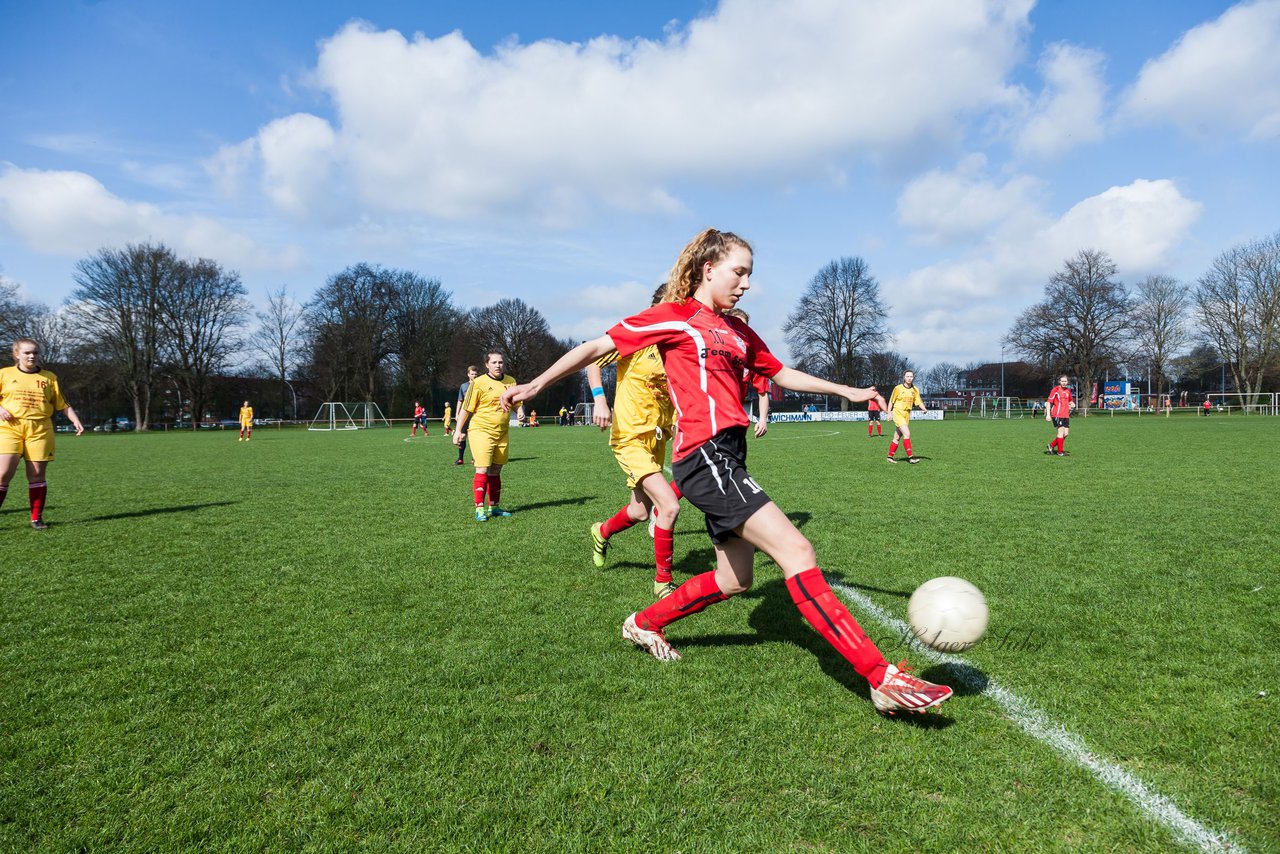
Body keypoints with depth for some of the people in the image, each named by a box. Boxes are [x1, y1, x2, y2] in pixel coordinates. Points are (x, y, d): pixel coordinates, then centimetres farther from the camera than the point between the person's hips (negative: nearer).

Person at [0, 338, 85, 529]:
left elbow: (62, 404, 14)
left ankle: (37, 517, 7)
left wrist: (75, 420, 3)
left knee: (37, 474, 0)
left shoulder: (49, 377, 12)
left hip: (40, 429, 1)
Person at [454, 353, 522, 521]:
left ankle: (494, 507, 22)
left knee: (495, 472, 12)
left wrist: (520, 411, -4)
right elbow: (466, 408, -4)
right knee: (482, 470, -11)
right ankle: (479, 510, -7)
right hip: (481, 431, -5)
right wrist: (459, 430, -6)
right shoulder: (478, 383, -7)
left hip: (501, 433, 5)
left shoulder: (511, 382, 8)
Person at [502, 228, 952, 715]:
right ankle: (883, 678, -16)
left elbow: (782, 374, 30)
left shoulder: (738, 331, 20)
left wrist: (846, 391, 27)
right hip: (704, 454, -9)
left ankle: (645, 625, 34)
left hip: (728, 457, 9)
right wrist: (536, 385, 2)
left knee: (734, 579, 15)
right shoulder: (675, 317, -1)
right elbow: (597, 347, 2)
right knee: (796, 552, -16)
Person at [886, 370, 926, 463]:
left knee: (897, 437, 10)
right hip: (898, 413, -5)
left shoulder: (915, 390, 6)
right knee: (907, 434, -19)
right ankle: (910, 457, -19)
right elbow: (891, 401, 2)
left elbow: (919, 402, 4)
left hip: (907, 415, 5)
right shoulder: (898, 388, -5)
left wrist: (924, 409, -15)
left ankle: (890, 456, 21)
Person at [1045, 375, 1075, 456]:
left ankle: (1051, 446, 18)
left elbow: (1070, 400, 30)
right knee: (1061, 432, -8)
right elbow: (1049, 402, -9)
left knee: (1065, 433, 4)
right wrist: (1048, 414, -16)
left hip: (1066, 415, 7)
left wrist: (1072, 403, 5)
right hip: (1057, 415, -7)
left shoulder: (1068, 390, 13)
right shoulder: (1056, 389, -6)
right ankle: (1060, 451, 1)